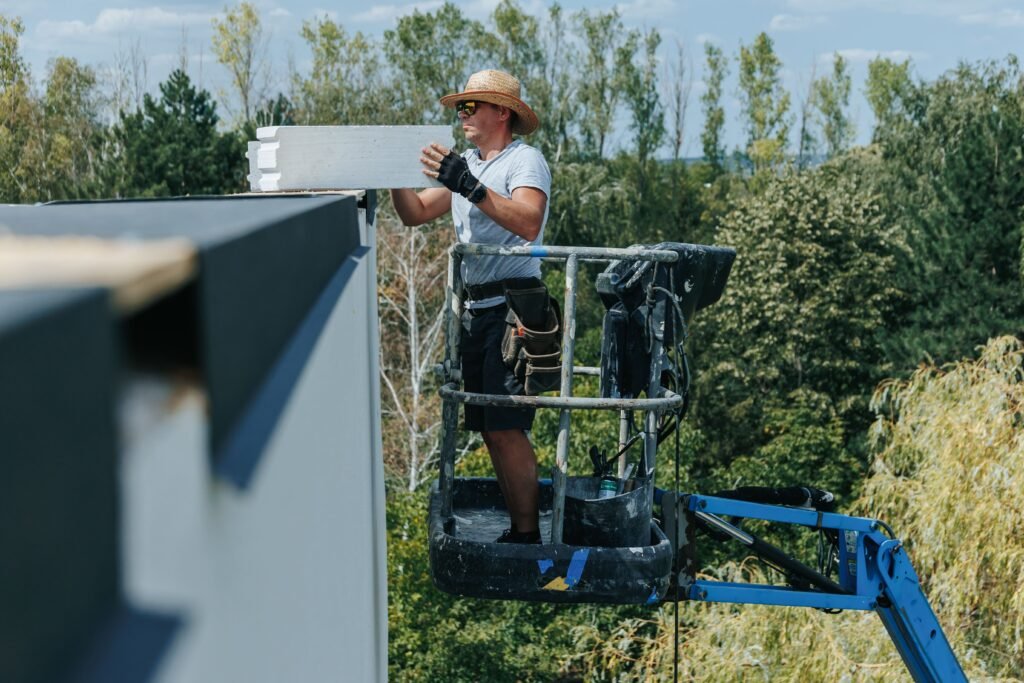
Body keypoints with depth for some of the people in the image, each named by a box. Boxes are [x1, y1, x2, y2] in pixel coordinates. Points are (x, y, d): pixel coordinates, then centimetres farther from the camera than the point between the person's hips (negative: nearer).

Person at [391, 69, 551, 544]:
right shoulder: (465, 166, 19)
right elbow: (415, 213, 16)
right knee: (489, 429, 8)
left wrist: (470, 187, -31)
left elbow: (528, 224, -24)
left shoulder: (525, 160, -6)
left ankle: (527, 534, -6)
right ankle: (517, 527, 15)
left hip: (512, 304, -8)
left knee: (506, 428, -12)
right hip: (474, 306, 8)